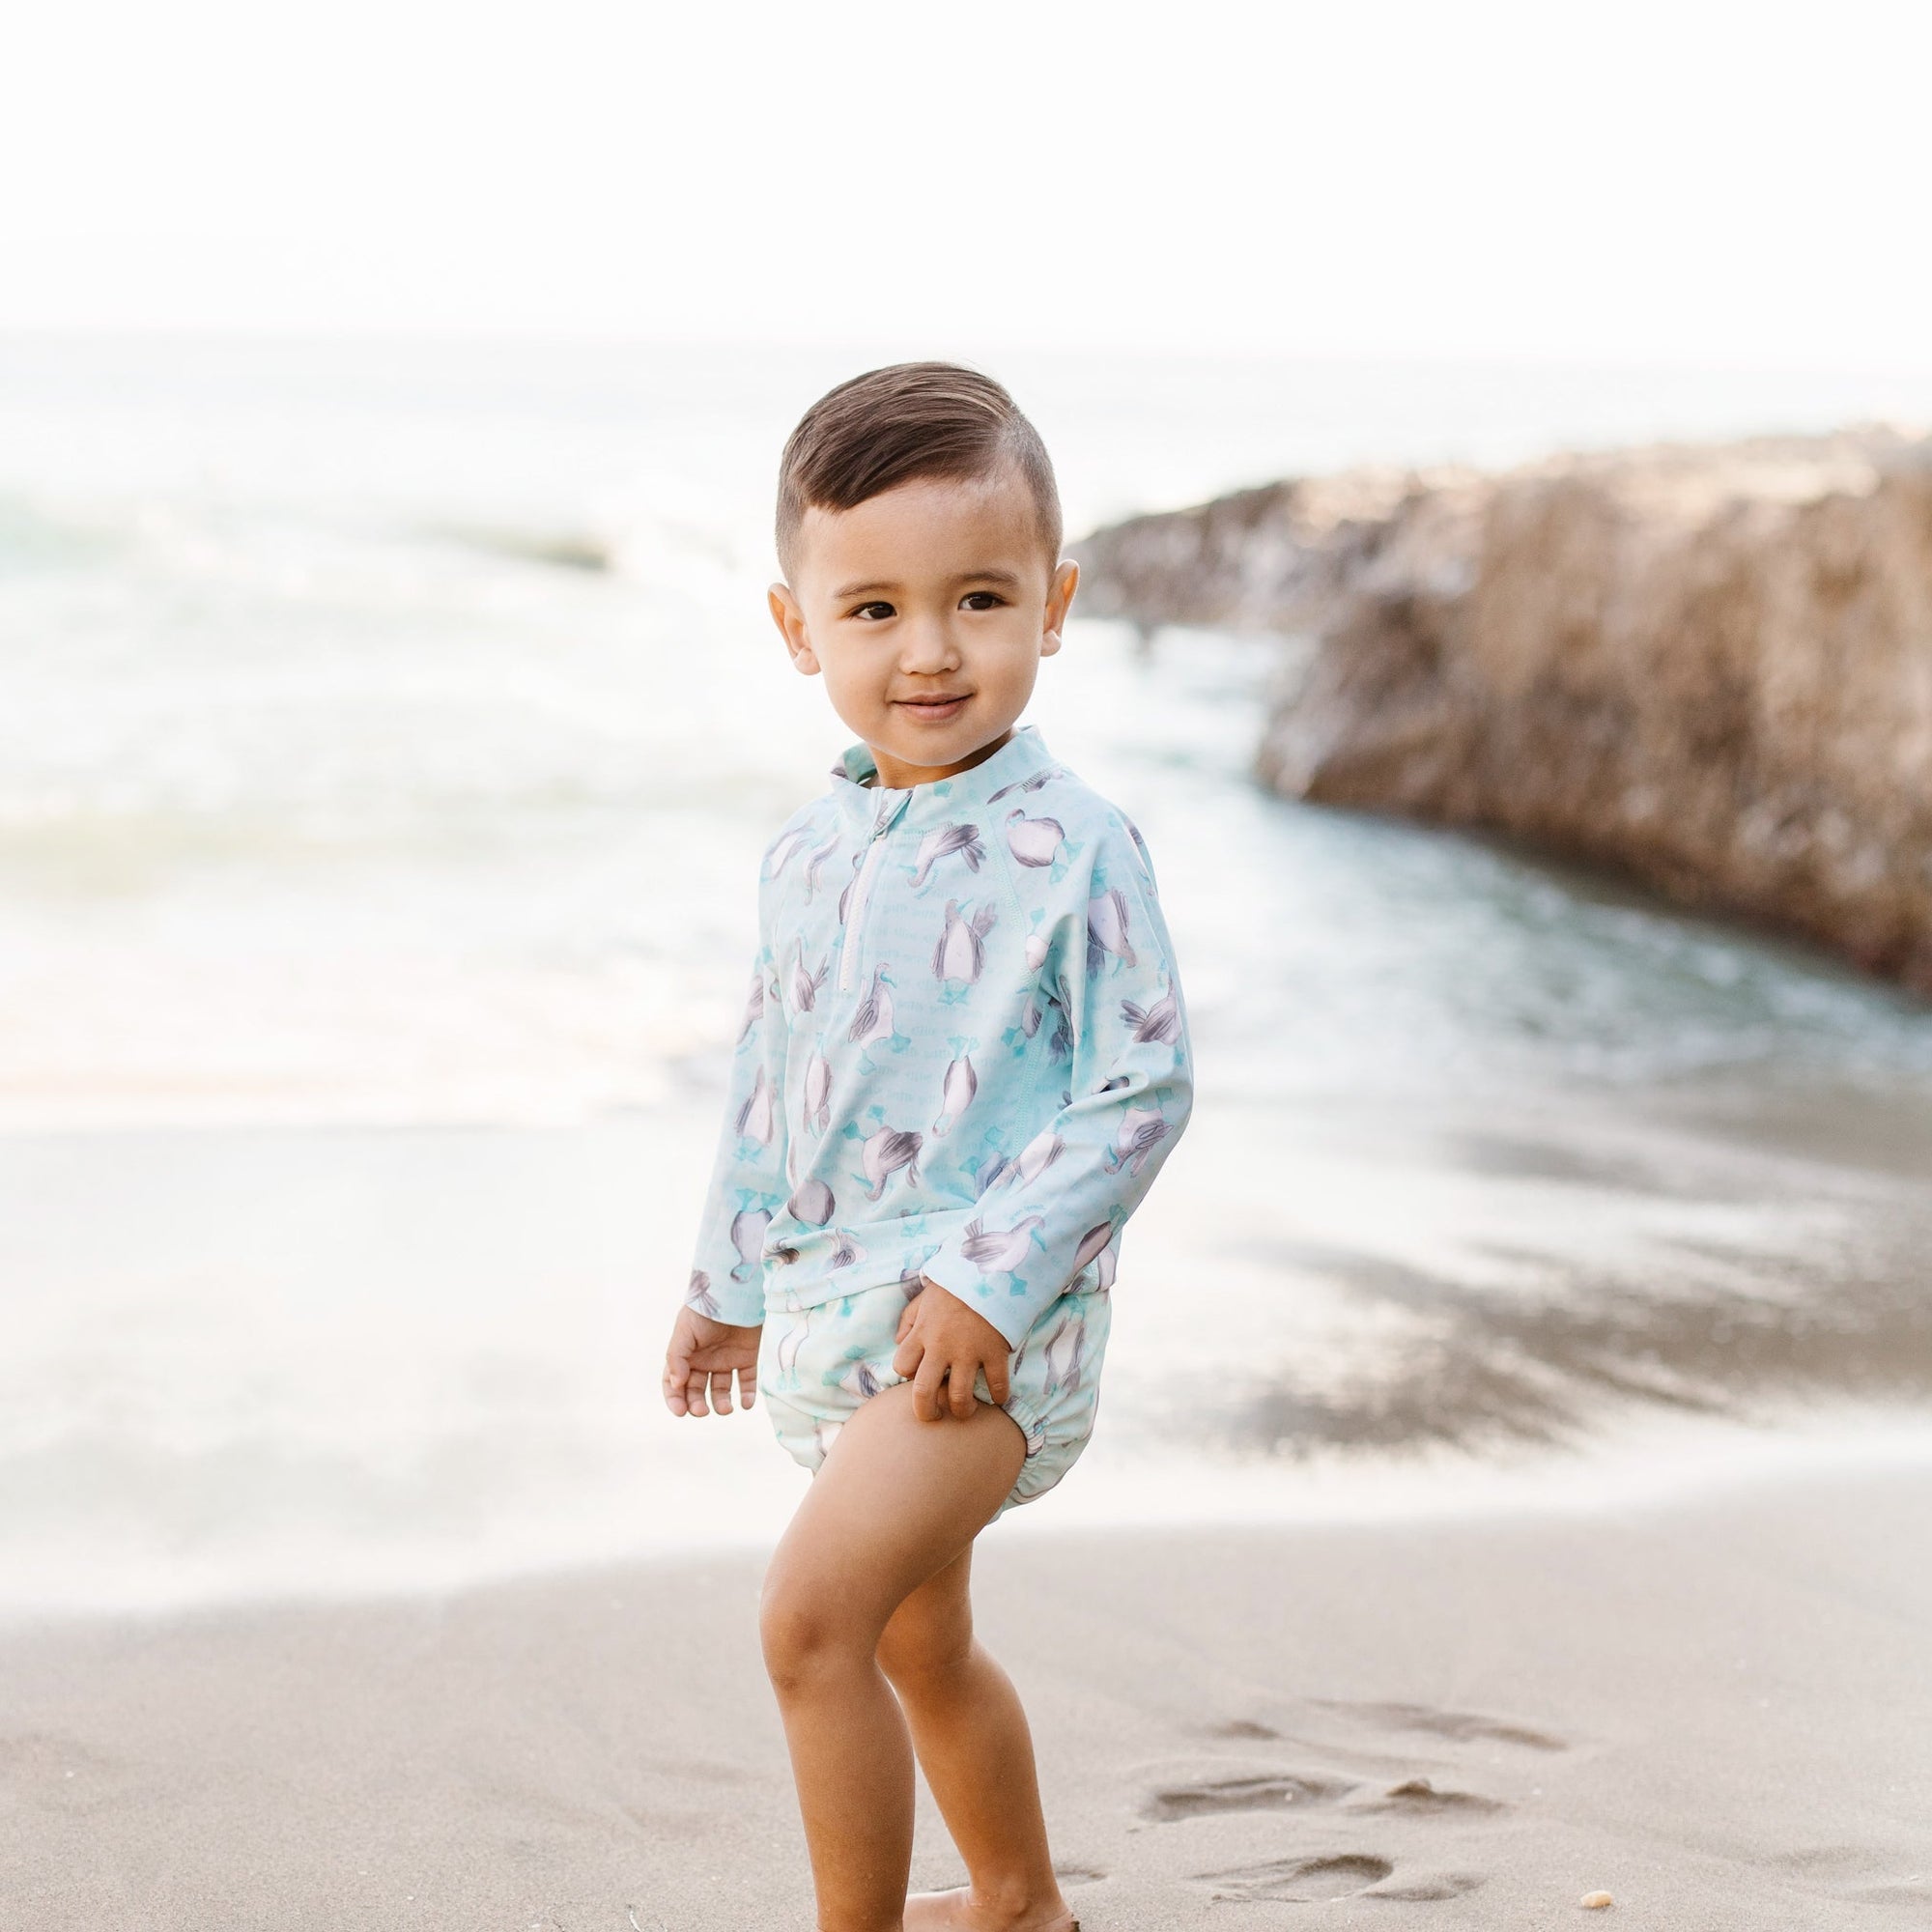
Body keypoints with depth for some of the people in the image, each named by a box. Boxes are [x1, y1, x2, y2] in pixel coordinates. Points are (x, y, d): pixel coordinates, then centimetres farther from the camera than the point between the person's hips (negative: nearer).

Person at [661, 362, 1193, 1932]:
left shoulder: (1070, 848, -14)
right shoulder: (810, 852, 6)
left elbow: (1145, 1088, -15)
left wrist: (991, 1277, -21)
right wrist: (730, 1280, 25)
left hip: (987, 1326, -8)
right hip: (835, 1313, 8)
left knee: (812, 1612, -23)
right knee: (920, 1641, 22)